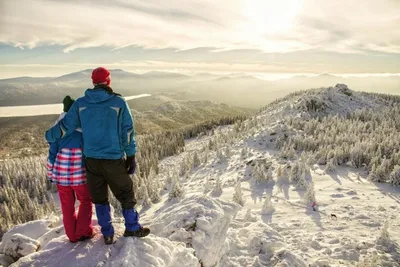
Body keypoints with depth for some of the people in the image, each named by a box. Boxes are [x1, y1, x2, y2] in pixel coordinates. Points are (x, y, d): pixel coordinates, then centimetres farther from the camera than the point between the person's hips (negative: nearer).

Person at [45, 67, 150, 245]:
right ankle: (132, 228, 26)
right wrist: (131, 156, 2)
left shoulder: (81, 103, 0)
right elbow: (128, 132, -6)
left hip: (91, 159, 3)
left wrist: (49, 136, 24)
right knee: (125, 193, 14)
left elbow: (66, 126, 4)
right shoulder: (119, 102, -8)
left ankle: (107, 234, 25)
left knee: (99, 197, 16)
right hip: (114, 159, -3)